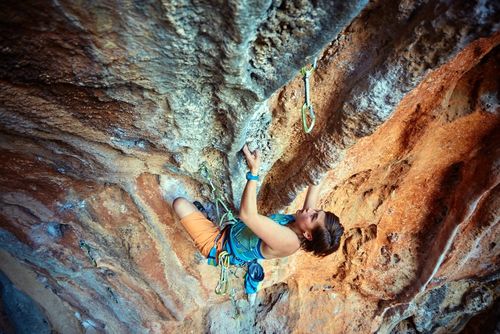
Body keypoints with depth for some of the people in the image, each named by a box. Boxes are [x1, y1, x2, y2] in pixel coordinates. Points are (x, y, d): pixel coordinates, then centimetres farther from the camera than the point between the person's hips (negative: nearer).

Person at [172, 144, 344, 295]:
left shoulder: (288, 241, -38)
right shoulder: (300, 223, -15)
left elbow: (247, 214, -46)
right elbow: (313, 193, -3)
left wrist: (254, 171, -47)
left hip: (219, 245, -8)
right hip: (232, 232, 8)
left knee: (180, 203, -4)